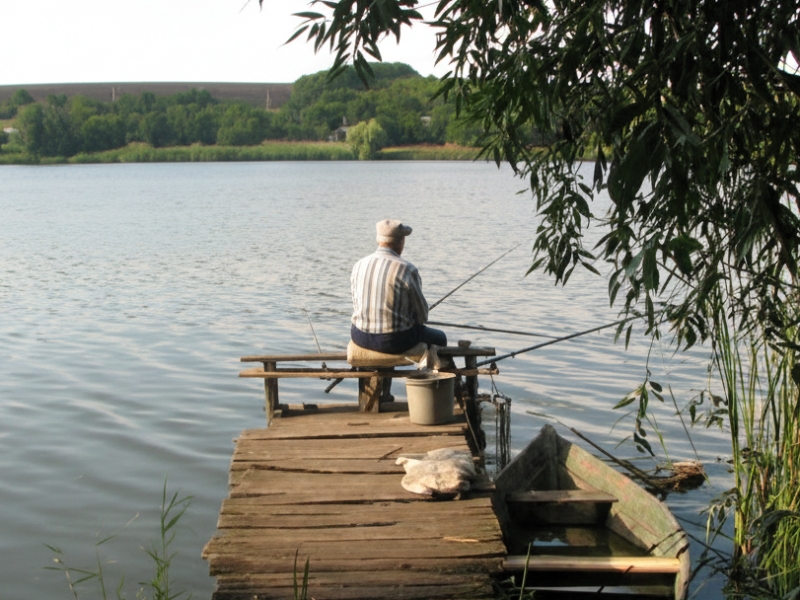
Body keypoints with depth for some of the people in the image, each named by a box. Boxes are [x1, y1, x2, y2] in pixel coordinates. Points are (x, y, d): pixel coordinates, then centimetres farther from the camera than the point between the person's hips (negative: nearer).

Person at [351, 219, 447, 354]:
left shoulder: (359, 265, -1)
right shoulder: (407, 270, -16)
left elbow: (357, 307, 9)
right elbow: (422, 313, -6)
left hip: (361, 338, 5)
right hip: (395, 341, -5)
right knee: (439, 338, 23)